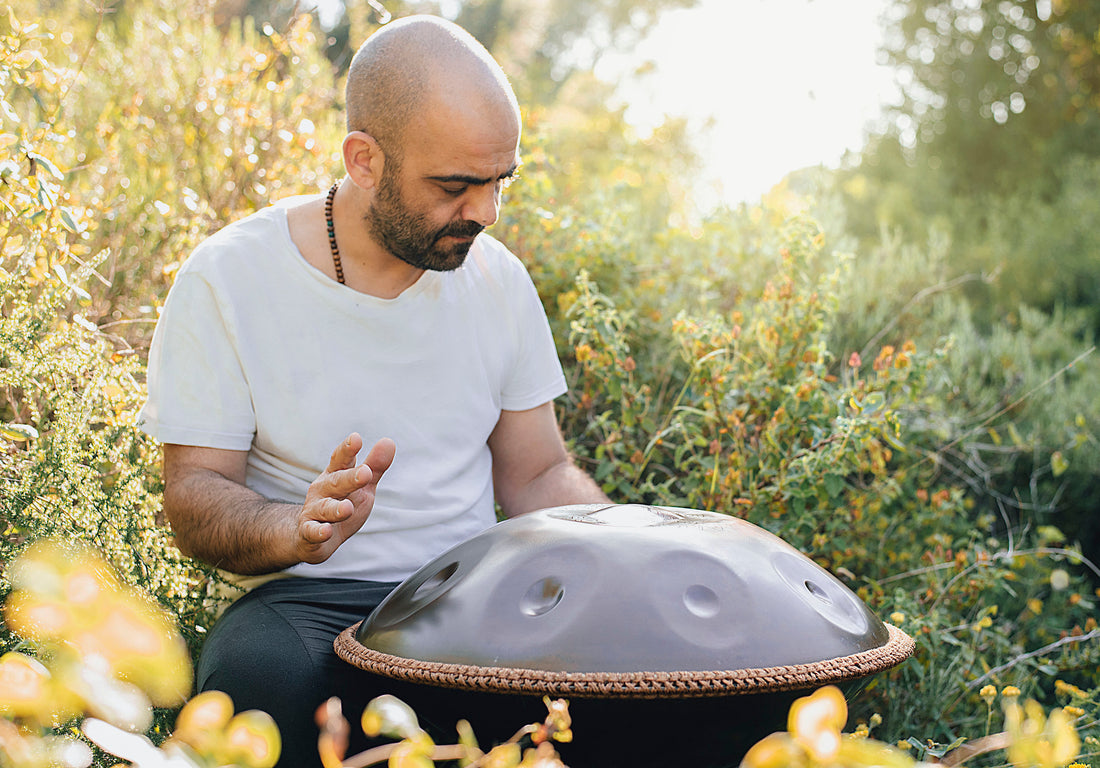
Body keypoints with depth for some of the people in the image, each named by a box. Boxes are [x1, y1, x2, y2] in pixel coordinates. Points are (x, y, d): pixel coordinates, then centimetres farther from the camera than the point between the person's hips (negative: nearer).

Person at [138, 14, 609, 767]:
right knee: (263, 677, -38)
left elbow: (537, 474, 12)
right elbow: (195, 492, -6)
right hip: (309, 600, -3)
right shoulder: (229, 279, -7)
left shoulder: (497, 276, 6)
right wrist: (299, 528, -28)